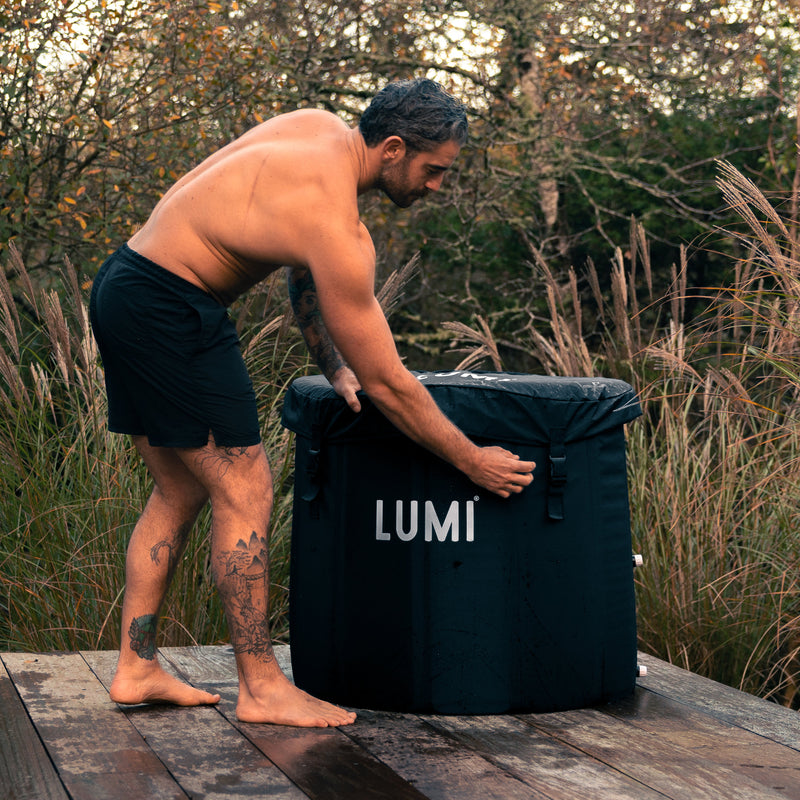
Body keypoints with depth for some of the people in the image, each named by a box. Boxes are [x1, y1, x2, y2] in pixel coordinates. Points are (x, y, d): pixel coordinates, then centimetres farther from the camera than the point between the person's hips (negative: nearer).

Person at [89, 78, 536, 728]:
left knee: (181, 492, 15)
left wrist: (336, 367, 12)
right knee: (245, 493, -5)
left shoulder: (320, 127, 5)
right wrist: (471, 461, -7)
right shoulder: (338, 232, -22)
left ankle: (137, 668, 20)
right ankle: (261, 687, 2)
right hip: (169, 310, -10)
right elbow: (388, 384, -16)